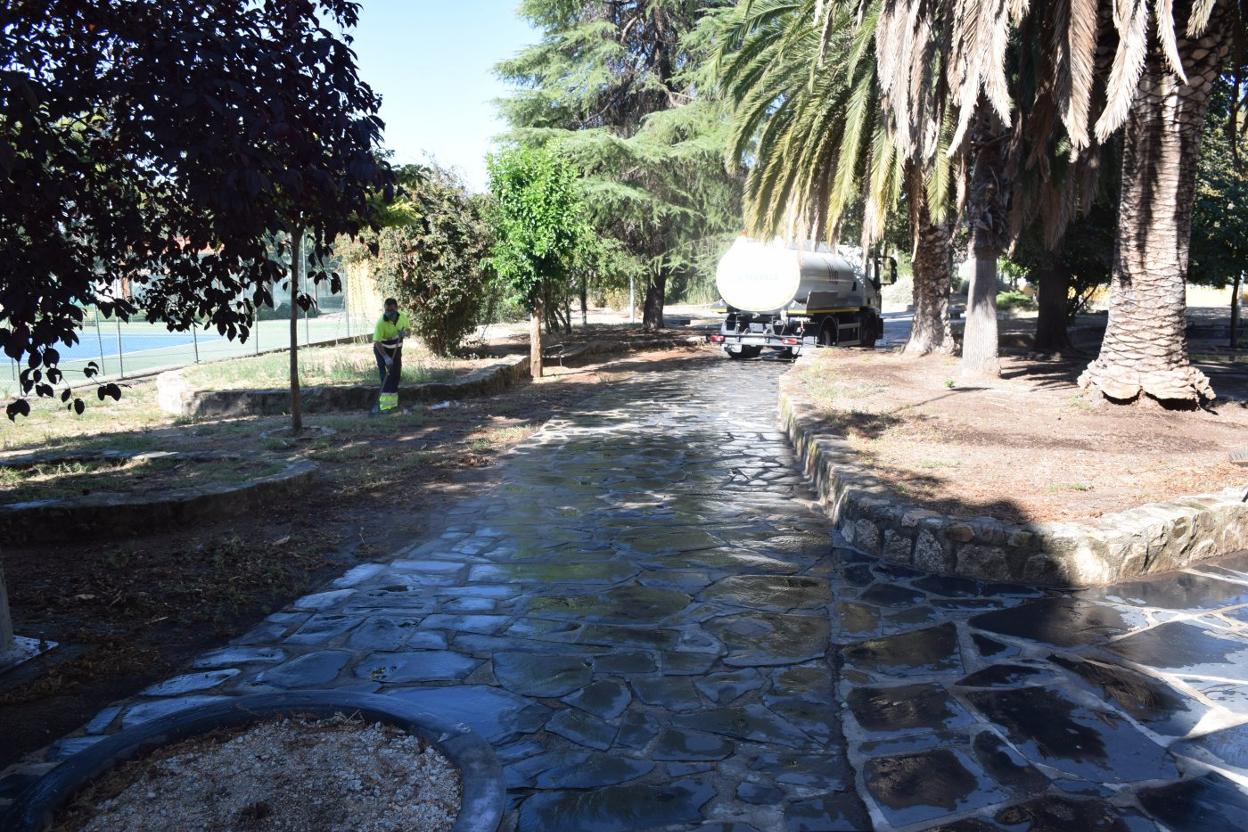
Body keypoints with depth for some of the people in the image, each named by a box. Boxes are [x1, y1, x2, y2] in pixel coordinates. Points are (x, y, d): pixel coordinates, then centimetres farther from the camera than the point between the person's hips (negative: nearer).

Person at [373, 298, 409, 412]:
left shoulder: (403, 317, -13)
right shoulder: (381, 322, -29)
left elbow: (408, 328, 5)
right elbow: (377, 342, -30)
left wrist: (404, 332, -20)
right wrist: (386, 357, -41)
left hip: (396, 349, 5)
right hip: (382, 349, -5)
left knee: (396, 374, 9)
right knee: (386, 375, -15)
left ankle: (393, 402, 21)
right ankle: (386, 405, -18)